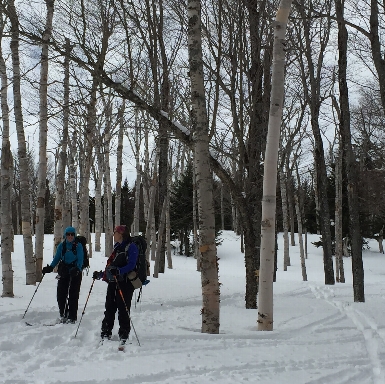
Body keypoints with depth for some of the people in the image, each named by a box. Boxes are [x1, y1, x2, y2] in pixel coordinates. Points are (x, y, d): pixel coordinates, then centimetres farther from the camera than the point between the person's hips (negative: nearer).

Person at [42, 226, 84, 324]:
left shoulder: (78, 246, -2)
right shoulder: (61, 246, 7)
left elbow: (80, 260, -7)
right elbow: (57, 258, 10)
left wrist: (77, 269, -25)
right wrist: (50, 267, -6)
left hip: (75, 272, -3)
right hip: (63, 271, 3)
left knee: (73, 295, -2)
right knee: (61, 294, 0)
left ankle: (72, 317, 6)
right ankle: (63, 314, 18)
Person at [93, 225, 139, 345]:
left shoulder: (131, 247, -5)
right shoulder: (117, 248, 21)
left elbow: (131, 265, -17)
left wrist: (118, 271, -31)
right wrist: (100, 274, 22)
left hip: (124, 283, -8)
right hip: (112, 282, 8)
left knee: (123, 310, -5)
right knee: (109, 309, 8)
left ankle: (123, 336, 2)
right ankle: (105, 334, 15)